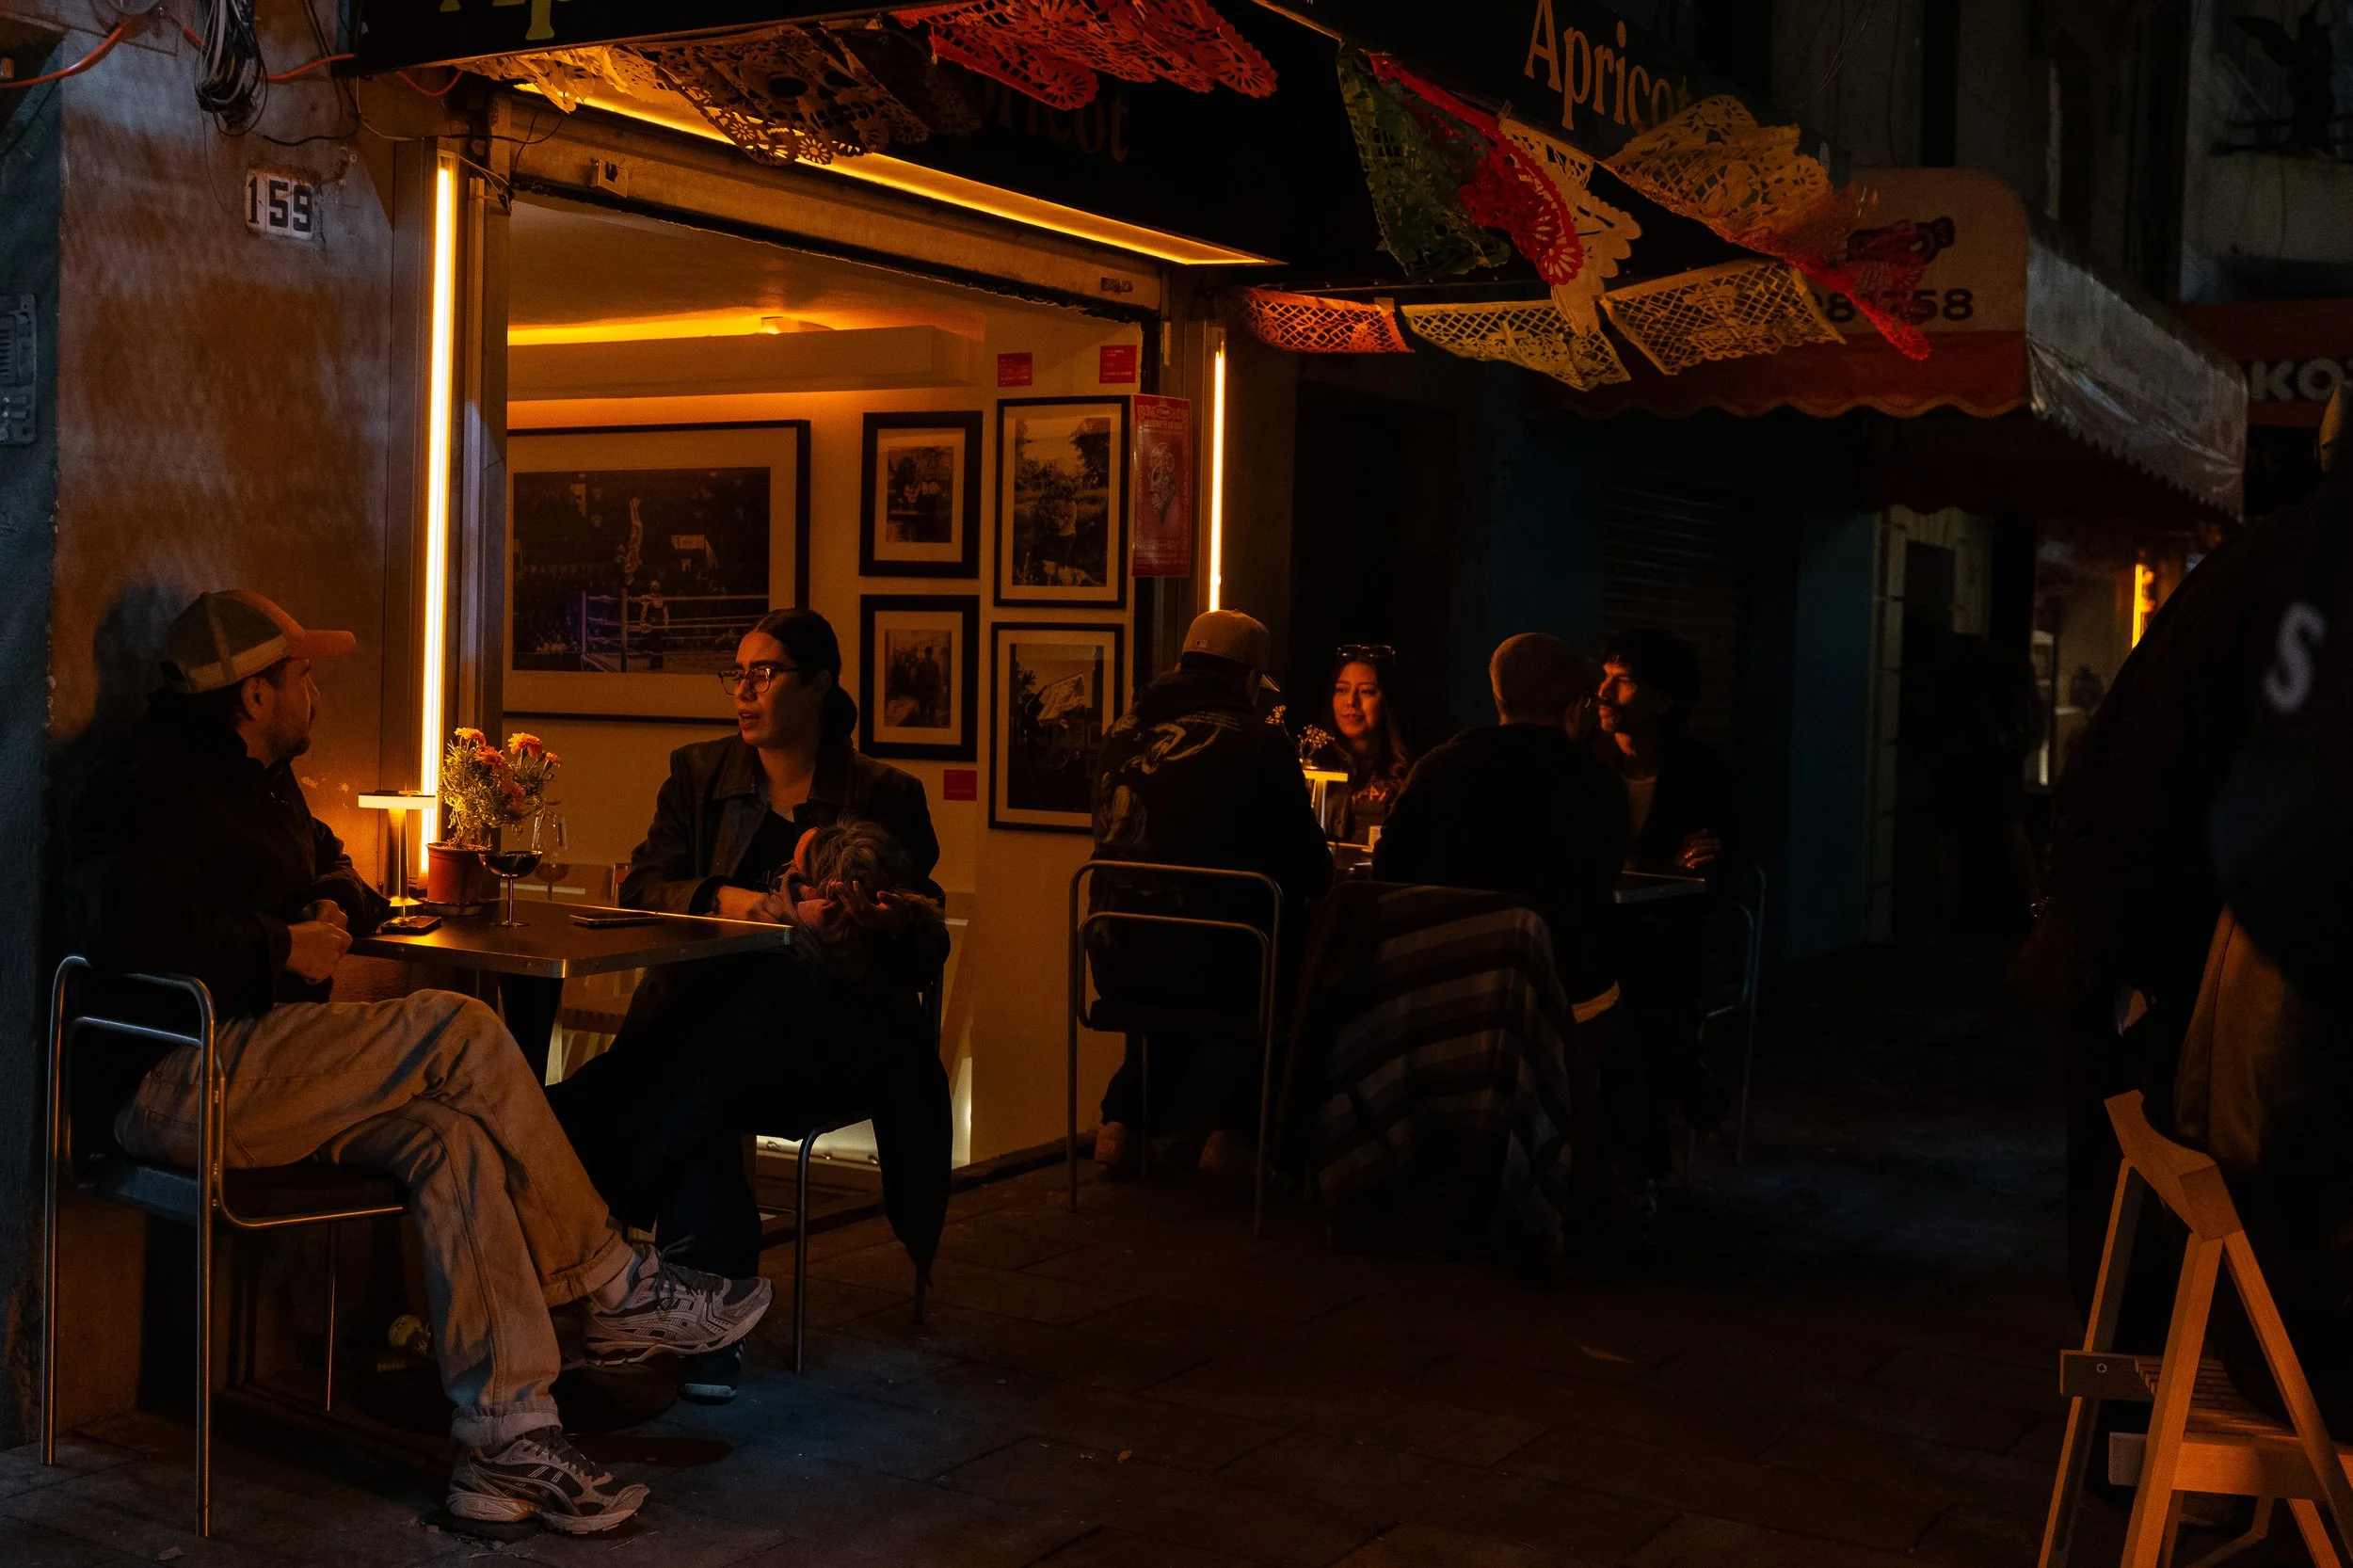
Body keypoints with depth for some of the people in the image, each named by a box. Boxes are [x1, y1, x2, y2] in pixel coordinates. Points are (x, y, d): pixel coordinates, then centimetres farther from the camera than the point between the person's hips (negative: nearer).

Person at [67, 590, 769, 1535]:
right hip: (174, 1082, -10)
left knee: (451, 1138, -19)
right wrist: (282, 949, -15)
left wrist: (335, 909, 12)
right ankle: (614, 1288, -16)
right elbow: (133, 931, -25)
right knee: (461, 1034, -25)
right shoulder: (151, 790, -9)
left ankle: (506, 1433, -24)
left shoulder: (264, 784, 23)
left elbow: (332, 876, 37)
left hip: (253, 1068, 10)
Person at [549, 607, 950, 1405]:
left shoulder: (885, 796, 11)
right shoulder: (700, 773, 19)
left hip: (836, 1034, -1)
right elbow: (641, 889, 7)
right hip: (708, 1009, 2)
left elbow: (923, 946, 4)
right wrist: (725, 899, -14)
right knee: (696, 1097, -36)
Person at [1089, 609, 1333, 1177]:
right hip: (1214, 966, -5)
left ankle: (1125, 1119, 27)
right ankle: (1232, 1125, 20)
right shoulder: (1260, 741, -7)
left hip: (1118, 964, 5)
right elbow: (1311, 873, -3)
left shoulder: (1121, 733, 8)